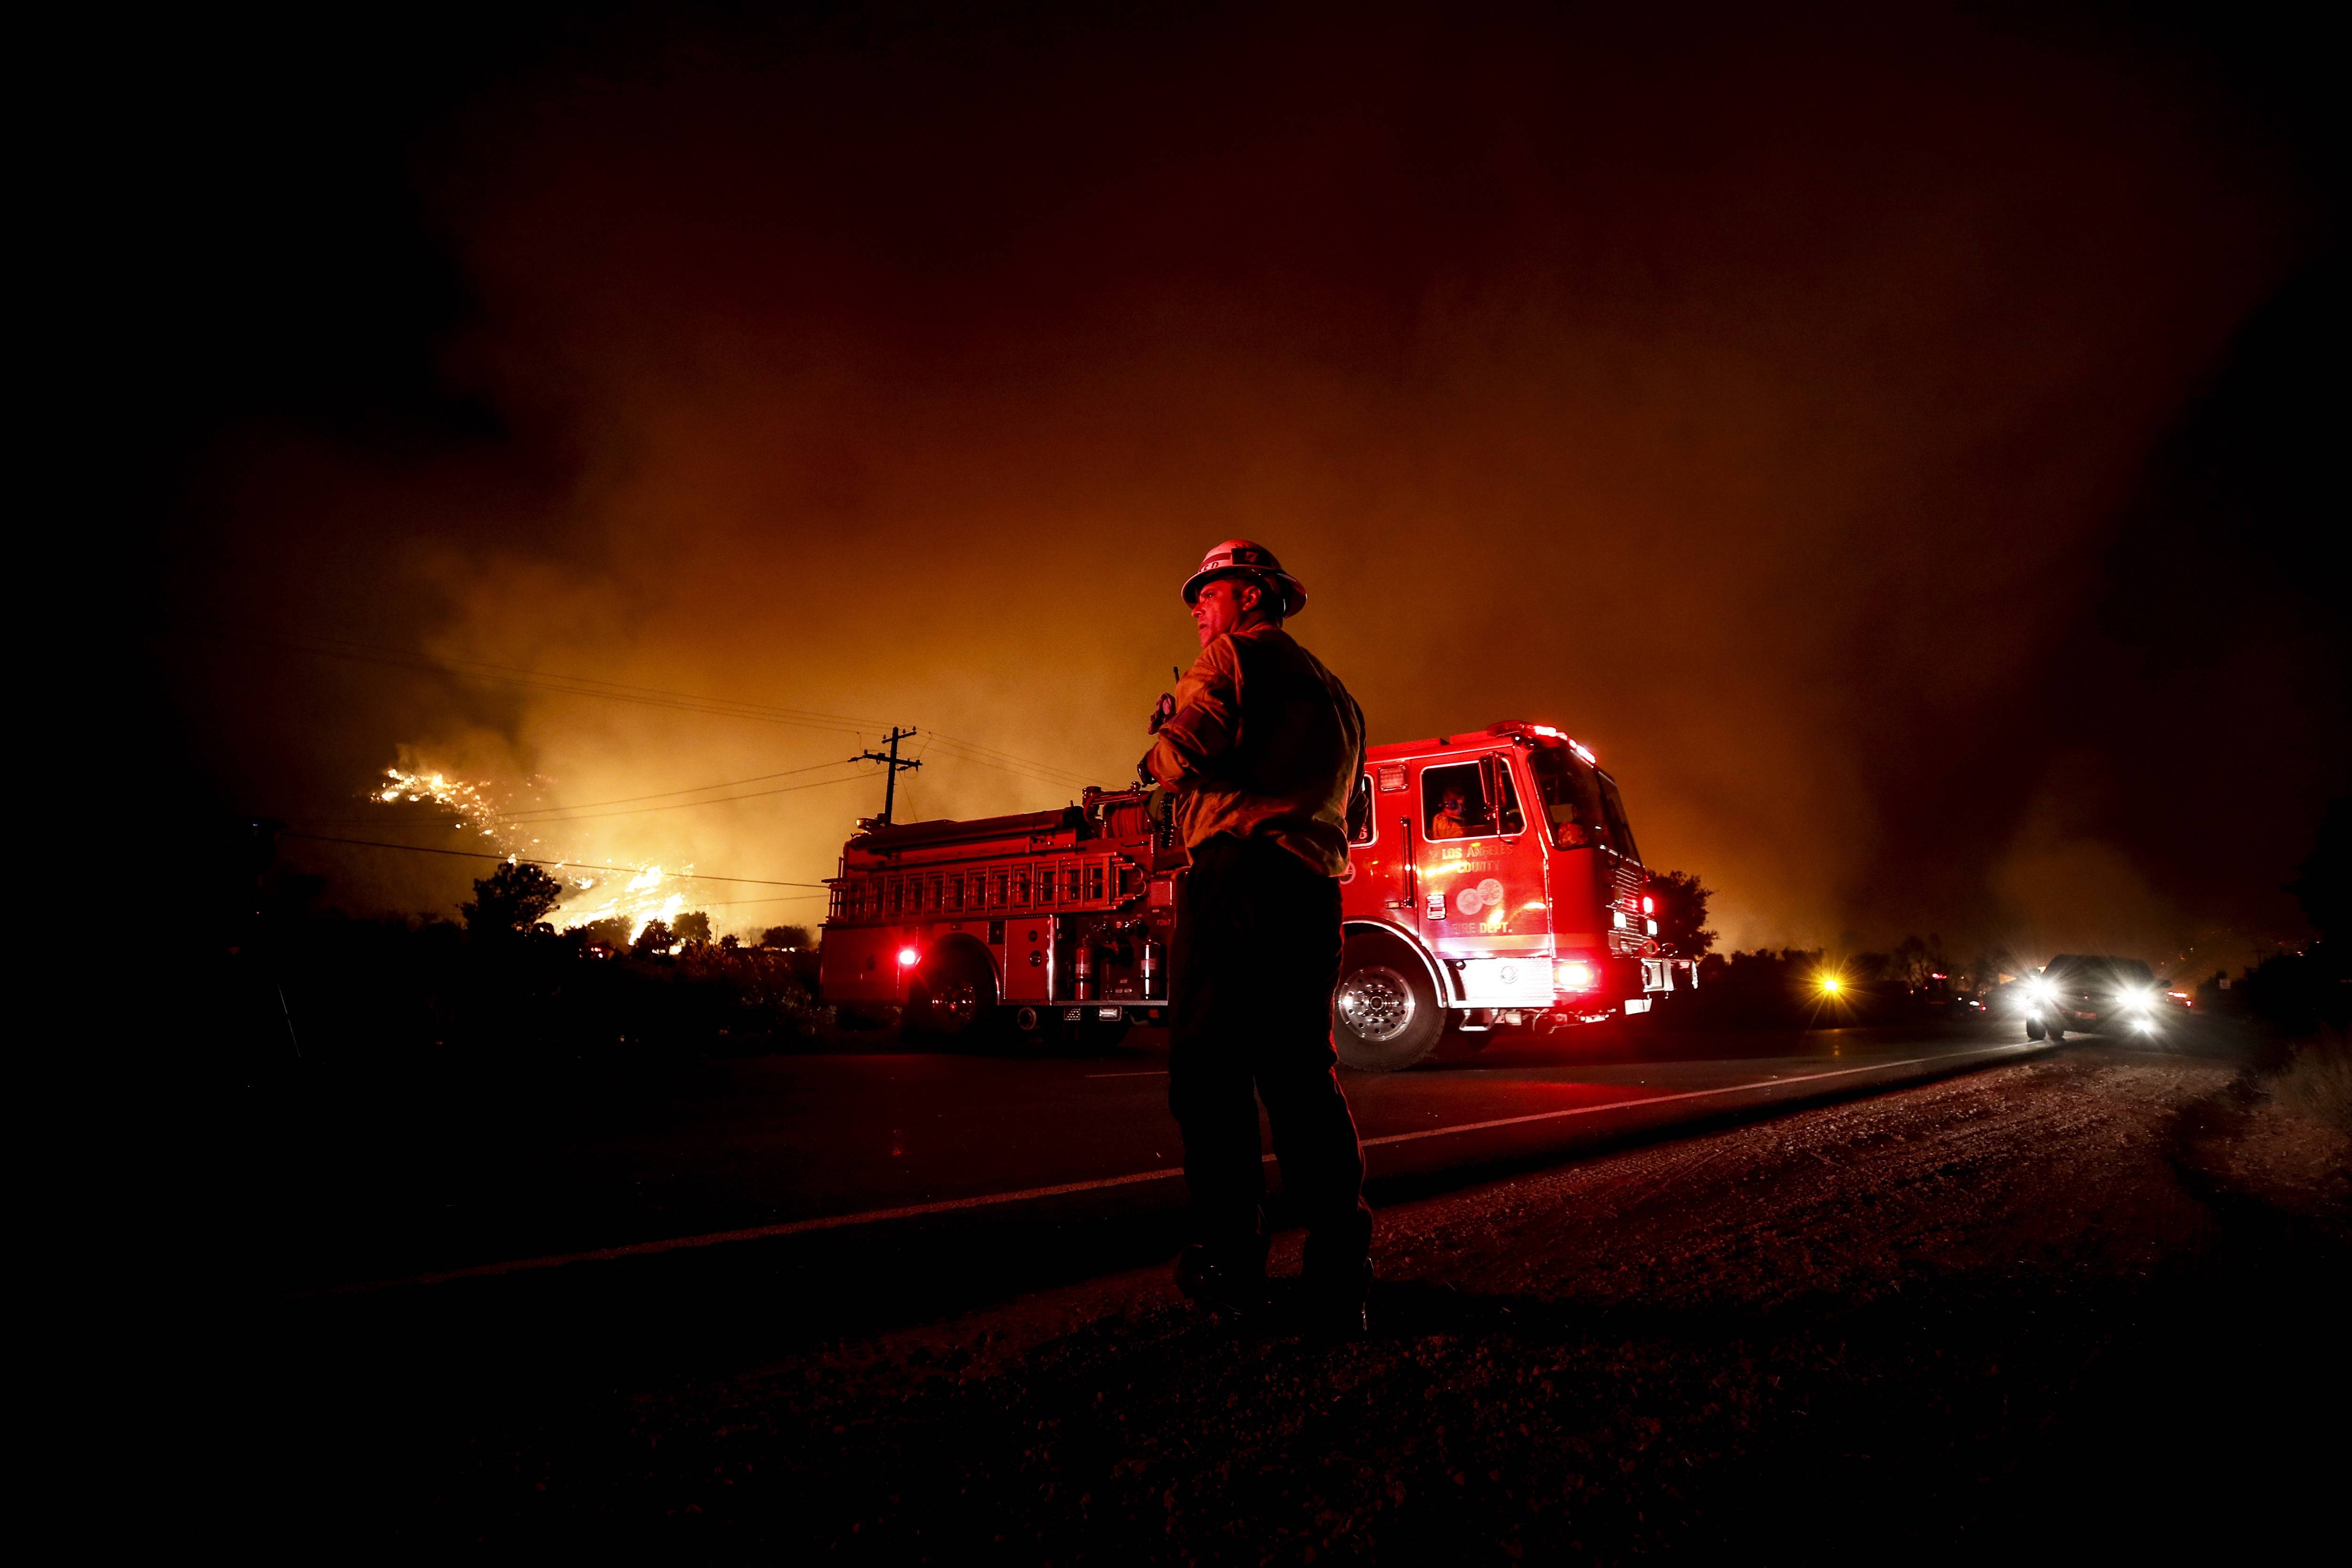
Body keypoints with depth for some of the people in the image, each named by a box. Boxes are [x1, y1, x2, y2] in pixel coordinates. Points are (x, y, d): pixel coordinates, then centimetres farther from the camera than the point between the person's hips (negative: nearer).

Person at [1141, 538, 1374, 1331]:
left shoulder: (1232, 655, 2)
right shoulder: (1333, 687, 26)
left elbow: (1184, 754, -13)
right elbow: (1354, 809, 28)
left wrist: (1157, 751, 8)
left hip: (1239, 871, -8)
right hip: (1318, 888, 8)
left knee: (1210, 1066, -2)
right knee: (1304, 1073, 9)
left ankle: (1228, 1259, 0)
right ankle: (1341, 1272, 7)